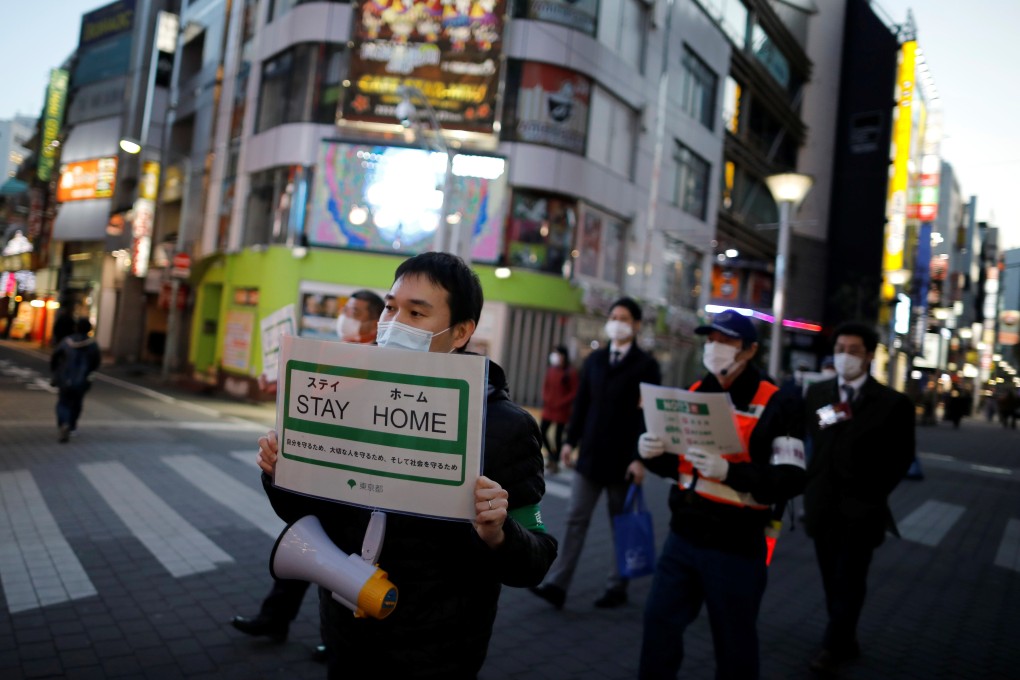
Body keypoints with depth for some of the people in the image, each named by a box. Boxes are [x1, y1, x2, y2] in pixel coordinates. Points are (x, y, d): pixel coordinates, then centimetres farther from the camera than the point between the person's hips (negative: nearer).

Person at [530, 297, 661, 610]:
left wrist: (640, 457, -14)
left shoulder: (646, 364, -4)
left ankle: (617, 588, 22)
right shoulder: (594, 359, 9)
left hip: (622, 457, -3)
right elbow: (582, 402, 11)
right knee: (576, 518, 2)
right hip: (590, 454, 4)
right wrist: (571, 439, 5)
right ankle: (557, 585, 5)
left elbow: (649, 413, -8)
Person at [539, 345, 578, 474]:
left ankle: (555, 462, 18)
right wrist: (545, 399, -5)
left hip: (562, 410, -5)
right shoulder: (550, 370, 1)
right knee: (542, 432, 5)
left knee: (558, 436, 3)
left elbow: (574, 392, -10)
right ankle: (552, 455, 28)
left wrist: (561, 403, -15)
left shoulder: (571, 372, -11)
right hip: (548, 408, 5)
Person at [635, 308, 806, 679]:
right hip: (682, 536, 5)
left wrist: (729, 471, -31)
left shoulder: (778, 405, -11)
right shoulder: (694, 393, 8)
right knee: (660, 621, 13)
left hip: (737, 546, -5)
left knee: (733, 640, 11)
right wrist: (652, 453, -8)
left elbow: (791, 479, -17)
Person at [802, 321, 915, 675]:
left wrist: (875, 495, -6)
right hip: (823, 505, 4)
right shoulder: (817, 392, 5)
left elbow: (902, 456, -2)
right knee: (833, 581, 14)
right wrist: (811, 486, -5)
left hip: (861, 508, -4)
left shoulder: (893, 402, -7)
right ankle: (846, 641, 30)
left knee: (849, 582, 6)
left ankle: (833, 646, 19)